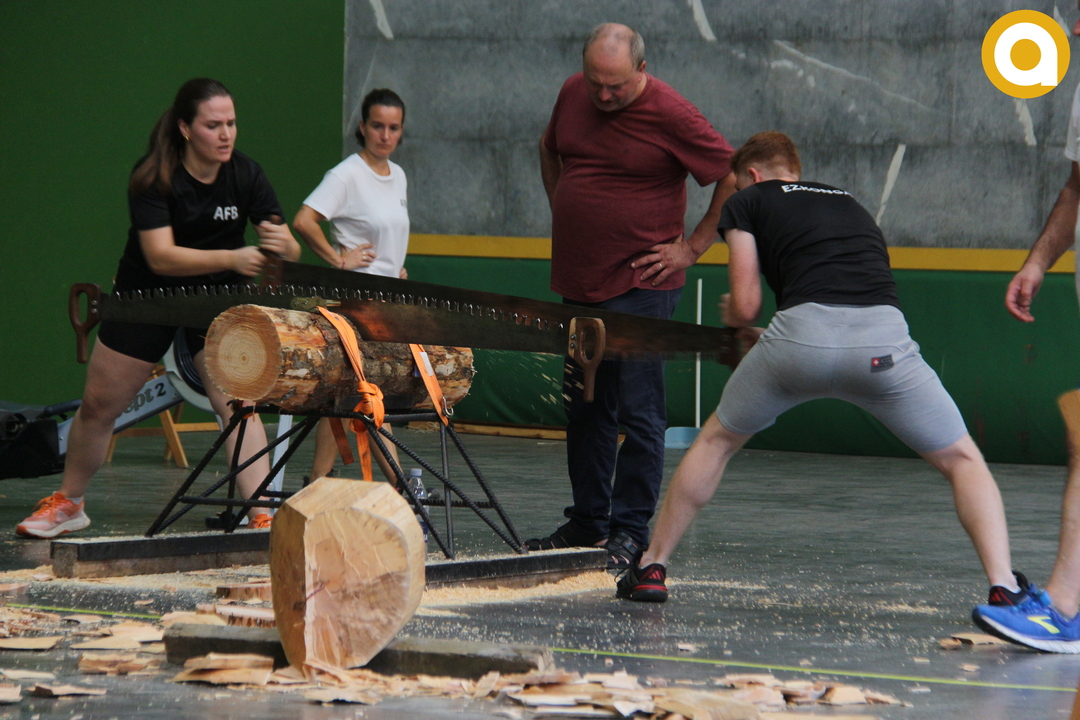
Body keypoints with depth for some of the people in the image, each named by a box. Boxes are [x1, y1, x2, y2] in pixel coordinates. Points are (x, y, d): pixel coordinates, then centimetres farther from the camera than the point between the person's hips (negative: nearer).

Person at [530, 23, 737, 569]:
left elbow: (736, 180, -12)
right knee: (584, 410, 13)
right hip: (578, 286, 7)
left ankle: (631, 532, -1)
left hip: (641, 287, -7)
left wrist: (691, 248, -10)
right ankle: (588, 521, 23)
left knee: (637, 411, -6)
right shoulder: (572, 95, 5)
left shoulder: (670, 114, -14)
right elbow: (550, 151, 27)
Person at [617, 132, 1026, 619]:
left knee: (715, 442, 25)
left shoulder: (747, 202, 23)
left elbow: (745, 306, 14)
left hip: (802, 333, -2)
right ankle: (1004, 587, -1)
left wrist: (731, 317, 39)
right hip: (883, 337, 2)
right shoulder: (851, 205, 36)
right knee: (962, 460, 17)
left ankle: (651, 568, 30)